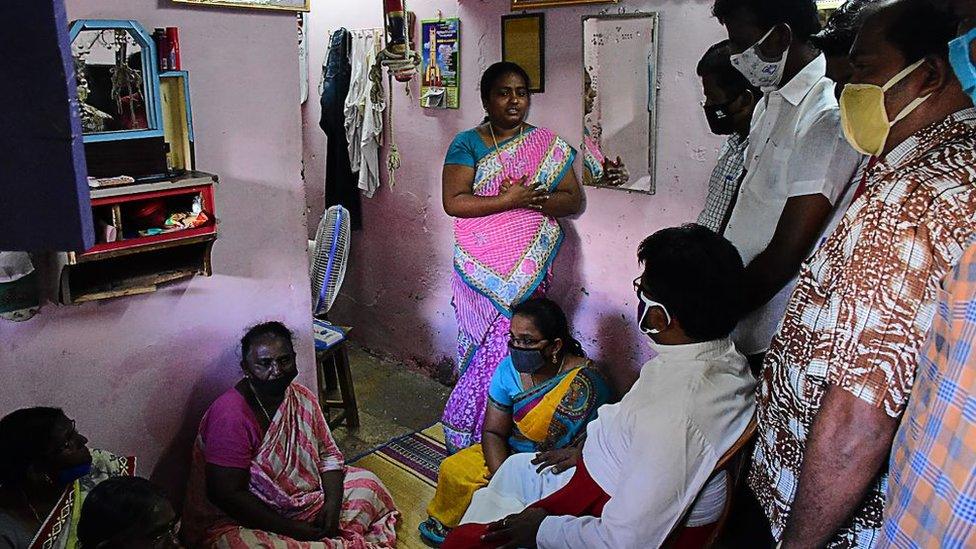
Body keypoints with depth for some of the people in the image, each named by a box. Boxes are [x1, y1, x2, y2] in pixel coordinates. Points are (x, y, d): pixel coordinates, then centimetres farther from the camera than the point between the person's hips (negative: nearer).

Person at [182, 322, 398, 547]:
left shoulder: (303, 398, -1)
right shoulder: (230, 417, -23)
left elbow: (328, 455, 6)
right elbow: (227, 495, -25)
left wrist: (332, 503, -12)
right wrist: (292, 529, -23)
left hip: (300, 501, 7)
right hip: (235, 521, -6)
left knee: (367, 482, 1)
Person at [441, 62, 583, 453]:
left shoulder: (548, 145, 9)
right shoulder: (467, 143, 2)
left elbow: (573, 200, 5)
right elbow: (453, 202, -9)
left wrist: (532, 199, -13)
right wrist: (509, 201, -16)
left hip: (529, 266, 2)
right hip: (482, 268, -1)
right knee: (484, 344, 1)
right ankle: (467, 437, 15)